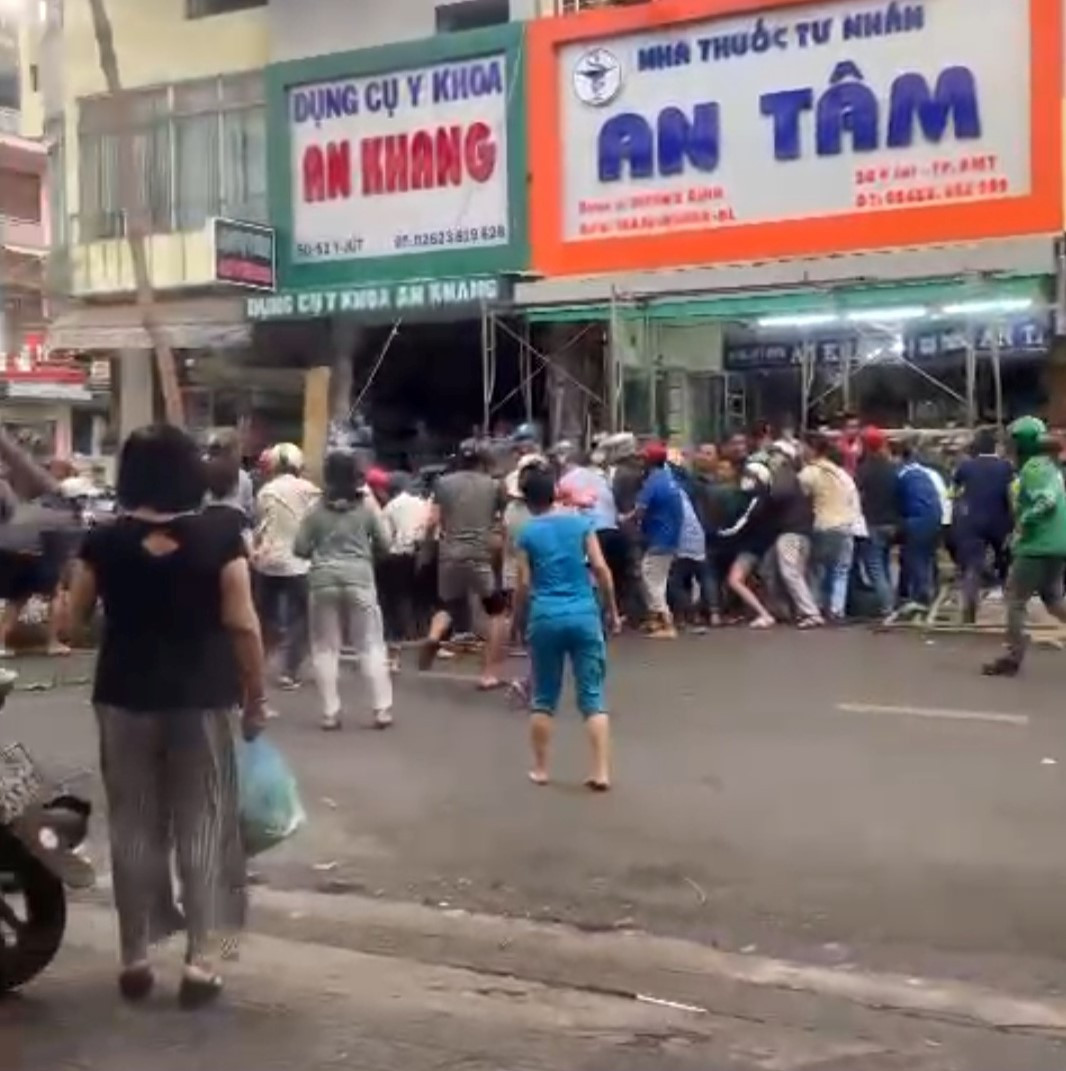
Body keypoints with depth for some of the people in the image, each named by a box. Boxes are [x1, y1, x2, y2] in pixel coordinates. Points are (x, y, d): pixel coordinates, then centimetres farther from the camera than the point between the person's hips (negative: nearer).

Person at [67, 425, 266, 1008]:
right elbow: (242, 624, -8)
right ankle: (202, 959, 6)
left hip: (124, 698, 2)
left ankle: (135, 958, 18)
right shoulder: (219, 536, -8)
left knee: (134, 827, 12)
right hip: (203, 699, -1)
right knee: (203, 827, 7)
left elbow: (74, 617, 6)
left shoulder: (104, 541, -4)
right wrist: (255, 697, 1)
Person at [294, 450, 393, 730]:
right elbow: (384, 545, 4)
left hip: (323, 579, 0)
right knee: (371, 645, 7)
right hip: (359, 578, 0)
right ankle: (382, 709, 5)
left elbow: (299, 548, 0)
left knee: (325, 647, 8)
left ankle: (330, 712, 6)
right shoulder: (367, 506, 2)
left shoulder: (317, 508, 1)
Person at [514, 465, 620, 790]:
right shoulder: (580, 522, 4)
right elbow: (600, 569, -1)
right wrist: (612, 611, 7)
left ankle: (540, 769, 19)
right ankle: (601, 772, -1)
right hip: (584, 616, 0)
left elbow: (524, 584, 0)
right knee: (593, 697, 4)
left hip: (546, 618, 0)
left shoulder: (527, 532, 2)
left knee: (543, 698, 12)